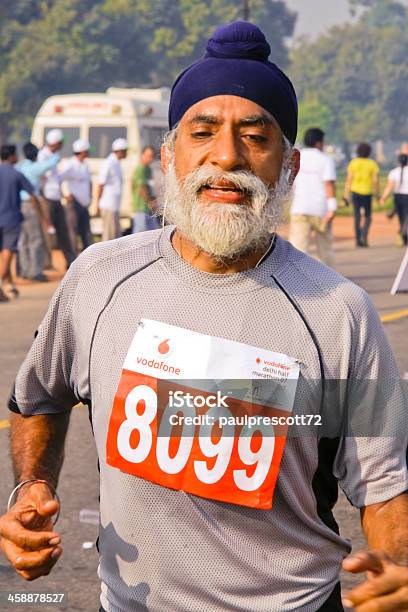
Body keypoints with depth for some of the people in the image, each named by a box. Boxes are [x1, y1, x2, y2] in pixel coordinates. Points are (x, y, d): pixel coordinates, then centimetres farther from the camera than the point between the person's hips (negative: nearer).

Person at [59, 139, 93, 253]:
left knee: (86, 231, 8)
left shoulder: (85, 165, 12)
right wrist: (66, 195, -18)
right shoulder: (71, 166, -13)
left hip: (84, 204, 8)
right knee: (73, 230, -4)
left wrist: (89, 197, 16)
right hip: (74, 202, -8)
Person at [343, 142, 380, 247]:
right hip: (367, 193, -1)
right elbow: (376, 180, -5)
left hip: (355, 192, 1)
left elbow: (348, 179, -3)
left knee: (357, 216, 7)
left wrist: (346, 194, -1)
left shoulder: (353, 163, 1)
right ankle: (364, 236, -7)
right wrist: (376, 193, 7)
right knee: (367, 216, 12)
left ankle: (358, 239, 2)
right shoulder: (372, 164, -1)